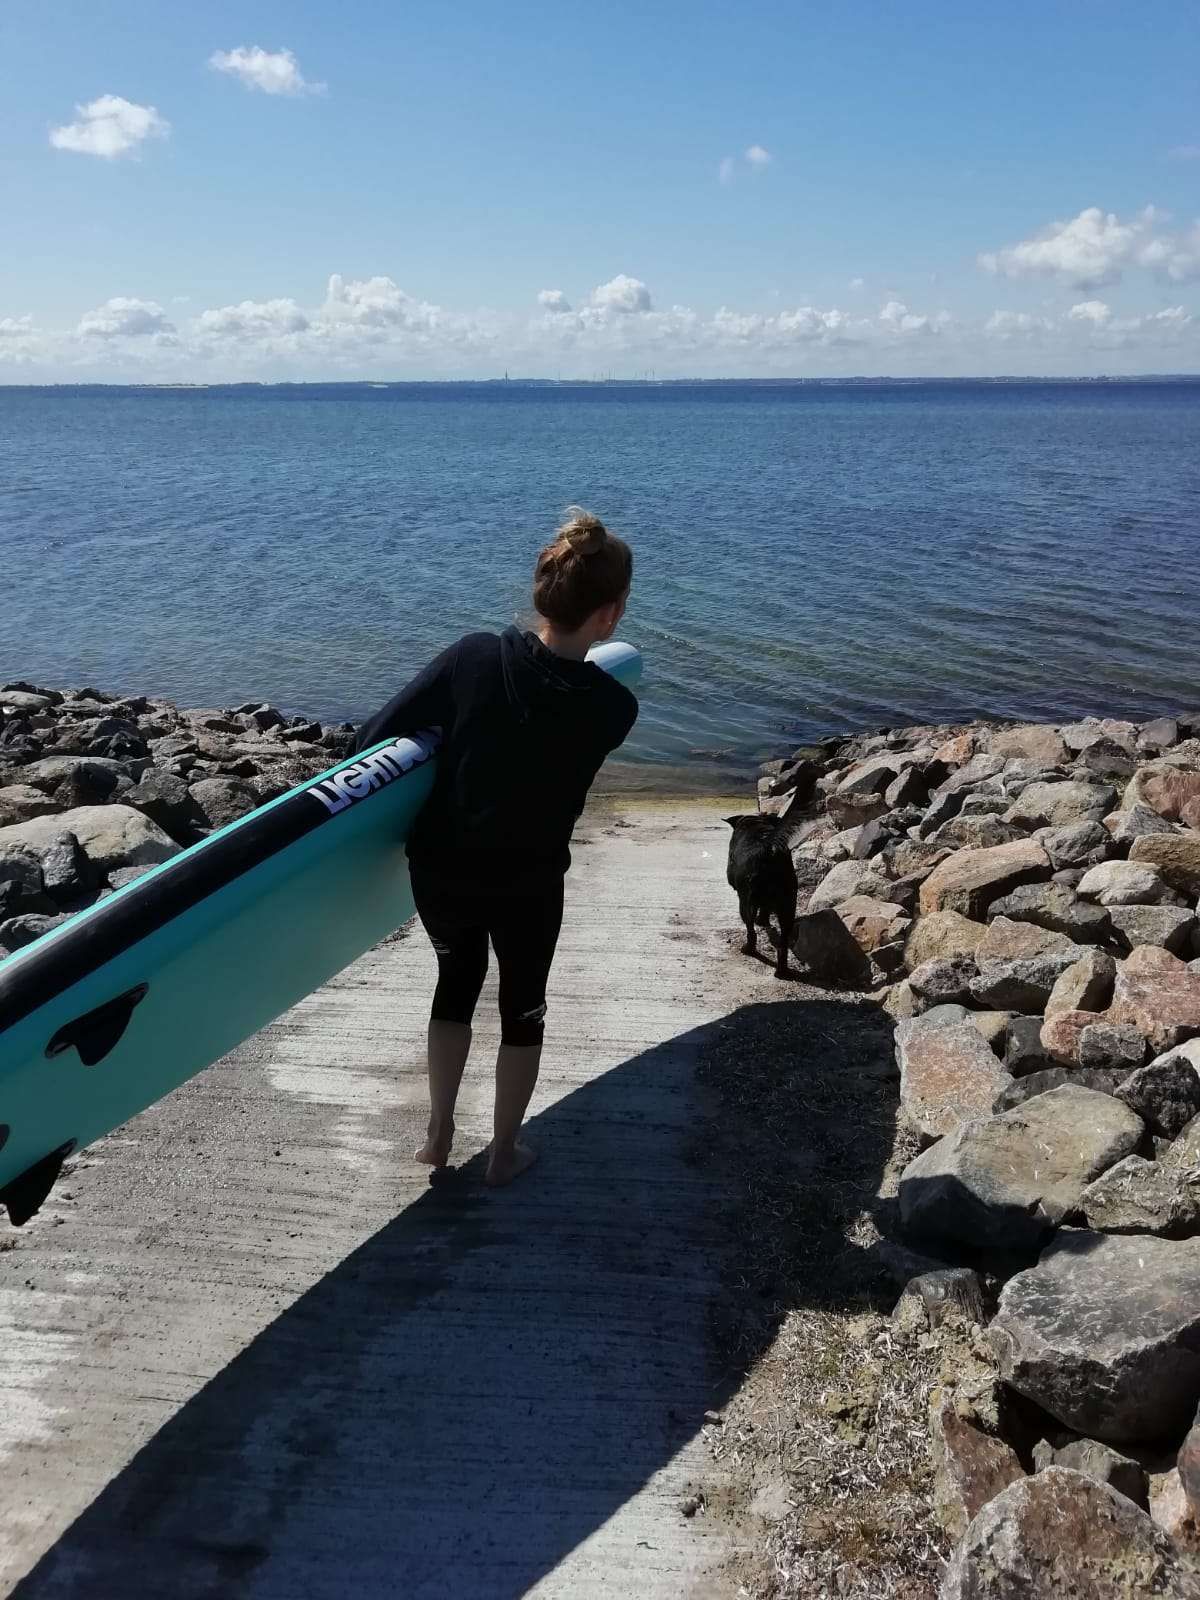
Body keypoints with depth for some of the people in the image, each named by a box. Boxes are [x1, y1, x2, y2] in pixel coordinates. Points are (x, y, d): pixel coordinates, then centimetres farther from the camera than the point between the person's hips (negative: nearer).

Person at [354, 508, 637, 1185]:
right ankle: (505, 1151, 36)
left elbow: (376, 737, -14)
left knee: (458, 976, 28)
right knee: (523, 1005, 22)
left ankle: (438, 1134, 36)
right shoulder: (614, 707, -18)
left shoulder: (474, 656, -17)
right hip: (528, 886, -2)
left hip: (439, 871, 2)